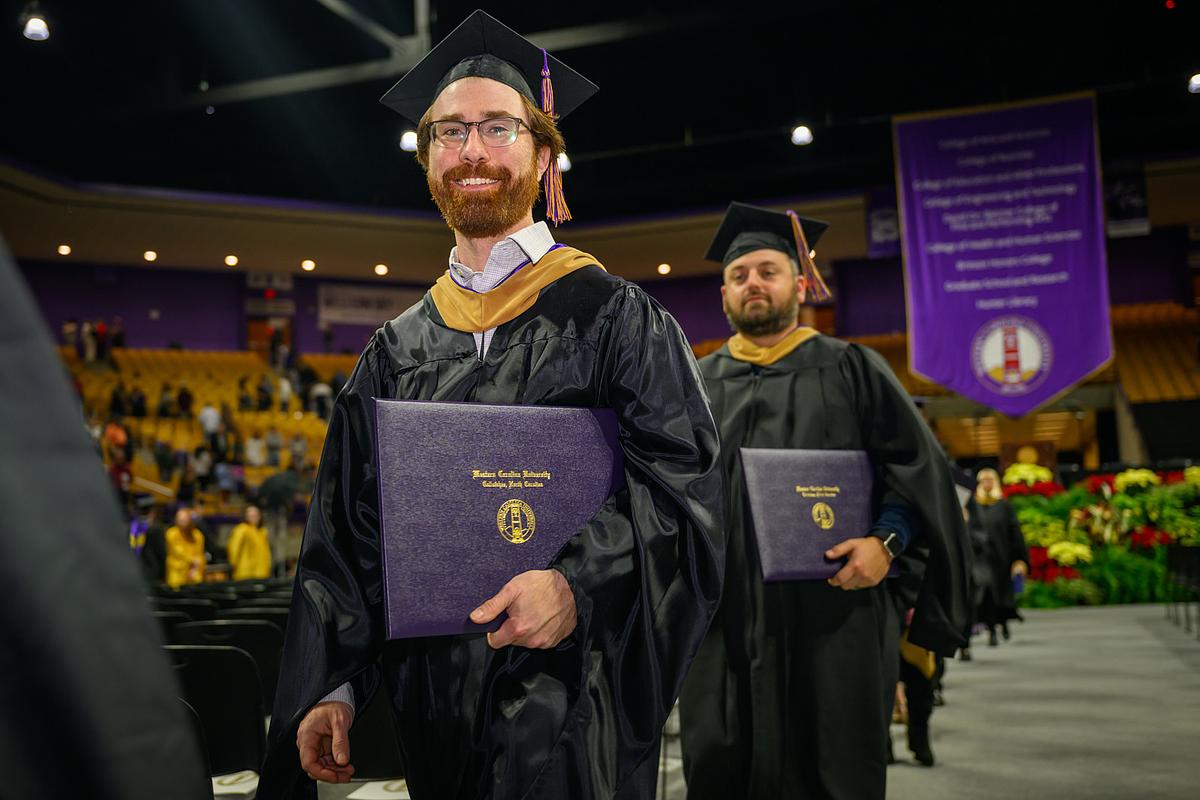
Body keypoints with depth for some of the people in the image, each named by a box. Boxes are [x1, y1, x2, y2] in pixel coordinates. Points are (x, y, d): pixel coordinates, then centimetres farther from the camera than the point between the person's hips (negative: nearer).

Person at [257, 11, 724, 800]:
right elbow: (347, 529, 11)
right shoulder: (397, 350, 11)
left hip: (567, 695, -3)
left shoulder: (611, 315, -1)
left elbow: (684, 478, -10)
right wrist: (331, 686, 3)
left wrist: (580, 584, -25)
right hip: (430, 698, 4)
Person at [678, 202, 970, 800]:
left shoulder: (850, 370, 8)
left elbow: (918, 464, 2)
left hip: (833, 612, -2)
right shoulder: (698, 385, 15)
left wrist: (887, 540, -13)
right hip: (724, 619, 2)